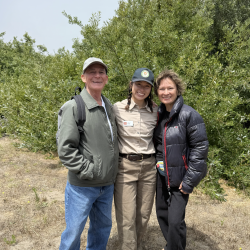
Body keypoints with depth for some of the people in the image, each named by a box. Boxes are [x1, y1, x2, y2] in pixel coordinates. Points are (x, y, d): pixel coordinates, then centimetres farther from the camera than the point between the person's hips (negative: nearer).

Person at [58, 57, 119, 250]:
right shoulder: (74, 107, -13)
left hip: (107, 184, 6)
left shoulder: (109, 107, 7)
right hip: (82, 186, -6)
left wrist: (111, 172, 9)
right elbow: (66, 149, -18)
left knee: (103, 226, 21)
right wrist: (89, 170, -19)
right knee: (74, 231, 9)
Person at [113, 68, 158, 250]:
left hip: (149, 167, 3)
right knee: (127, 218, 1)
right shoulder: (117, 108, -7)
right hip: (125, 166, -3)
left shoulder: (155, 111, 2)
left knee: (143, 215, 14)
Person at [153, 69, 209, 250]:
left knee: (176, 220, -6)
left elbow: (200, 147, -14)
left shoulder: (189, 115, -13)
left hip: (180, 177, -6)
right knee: (162, 214, 16)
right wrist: (155, 164, 5)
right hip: (161, 175, 6)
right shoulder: (158, 114, 5)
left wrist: (189, 181, -15)